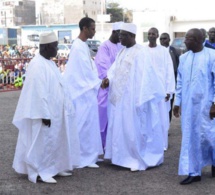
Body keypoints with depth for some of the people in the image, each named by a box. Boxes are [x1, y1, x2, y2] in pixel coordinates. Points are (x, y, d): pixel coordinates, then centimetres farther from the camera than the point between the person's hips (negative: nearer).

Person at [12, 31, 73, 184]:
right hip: (44, 112, -10)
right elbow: (39, 92, -23)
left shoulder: (49, 62, 10)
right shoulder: (38, 65, -19)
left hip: (54, 111, 10)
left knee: (54, 140, 15)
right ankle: (40, 172, 8)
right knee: (43, 141, -1)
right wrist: (44, 114, -23)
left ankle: (54, 168, 25)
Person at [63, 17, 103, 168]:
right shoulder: (79, 47, -17)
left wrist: (98, 82, 6)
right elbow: (86, 72, -17)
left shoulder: (83, 46, 13)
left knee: (89, 124, 13)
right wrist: (99, 83, -5)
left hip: (88, 91, 10)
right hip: (84, 93, -10)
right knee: (85, 125, -3)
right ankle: (85, 157, 5)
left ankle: (89, 155, 21)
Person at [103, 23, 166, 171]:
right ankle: (126, 157, 23)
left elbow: (143, 76, -17)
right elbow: (115, 70, 12)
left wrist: (139, 99, -21)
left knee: (134, 128, -2)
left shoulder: (140, 52, -13)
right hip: (120, 97, 9)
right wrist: (108, 79, -9)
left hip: (133, 97, -8)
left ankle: (140, 160, 8)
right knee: (121, 127, 12)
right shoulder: (122, 52, 13)